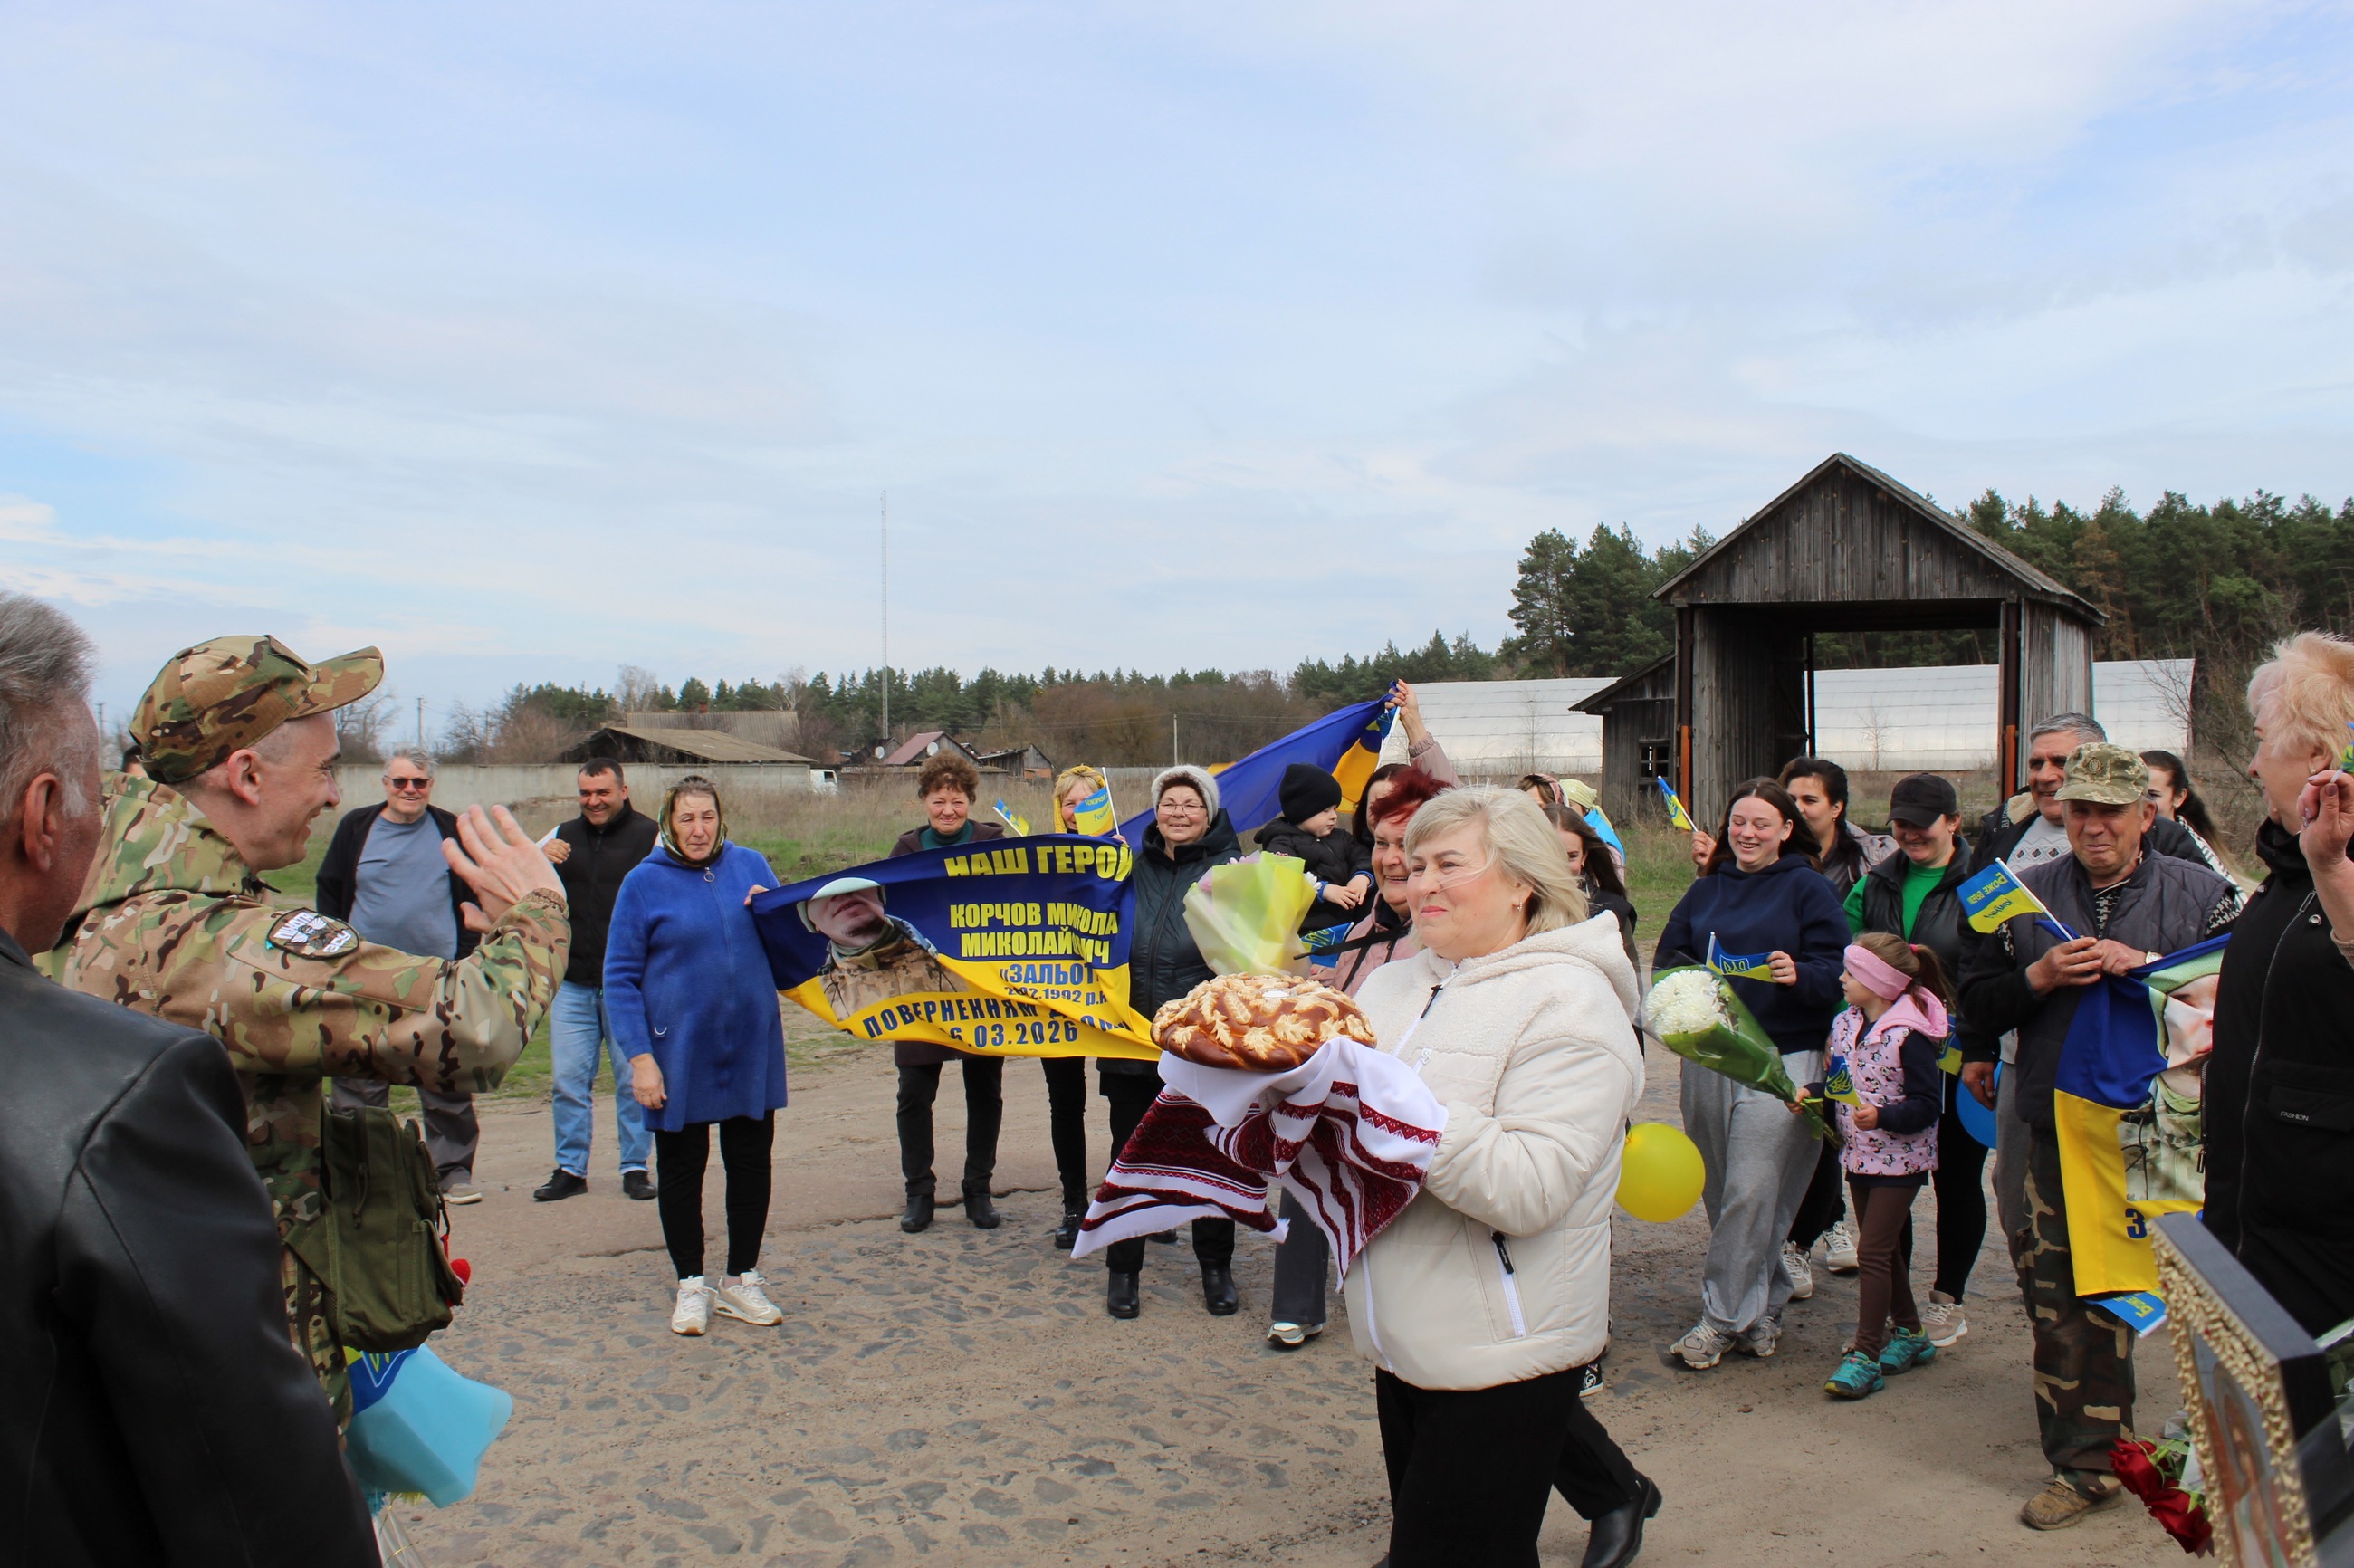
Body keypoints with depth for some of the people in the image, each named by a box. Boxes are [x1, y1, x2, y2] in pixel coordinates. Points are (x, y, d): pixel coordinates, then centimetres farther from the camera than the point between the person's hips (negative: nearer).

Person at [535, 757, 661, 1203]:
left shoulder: (651, 836, -1)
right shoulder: (563, 836, 13)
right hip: (572, 982, 4)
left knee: (633, 1078, 3)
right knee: (568, 1079, 5)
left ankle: (635, 1167, 14)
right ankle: (570, 1169, 15)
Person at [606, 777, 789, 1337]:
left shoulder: (751, 865, 3)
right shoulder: (645, 881, -6)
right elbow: (621, 977, -6)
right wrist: (640, 1056, -13)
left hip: (751, 1047, 3)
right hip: (679, 1053, -3)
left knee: (751, 1163, 10)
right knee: (681, 1168, 8)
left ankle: (742, 1280, 26)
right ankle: (690, 1285, 24)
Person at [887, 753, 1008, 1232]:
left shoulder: (994, 843, 0)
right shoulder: (908, 848, 6)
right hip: (920, 989, 1)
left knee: (985, 1092, 8)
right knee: (914, 1093, 3)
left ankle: (978, 1189, 22)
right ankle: (919, 1192, 16)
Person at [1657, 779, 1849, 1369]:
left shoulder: (1807, 888, 2)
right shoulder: (1706, 889, 15)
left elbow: (1837, 970, -5)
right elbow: (1667, 955, 11)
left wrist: (1799, 975, -25)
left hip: (1780, 1059, -5)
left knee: (1750, 1195, -7)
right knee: (1722, 1192, 9)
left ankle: (1722, 1319, 3)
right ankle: (1763, 1307, 25)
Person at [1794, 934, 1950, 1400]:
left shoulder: (1908, 1037, -19)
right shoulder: (1844, 1024, 4)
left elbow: (1927, 1104, -18)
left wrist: (1882, 1117, -30)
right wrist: (1813, 1094, -2)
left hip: (1900, 1161, -8)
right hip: (1859, 1157, 8)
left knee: (1873, 1252, -8)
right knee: (1884, 1250, 17)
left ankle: (1864, 1354, -2)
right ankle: (1909, 1334, 33)